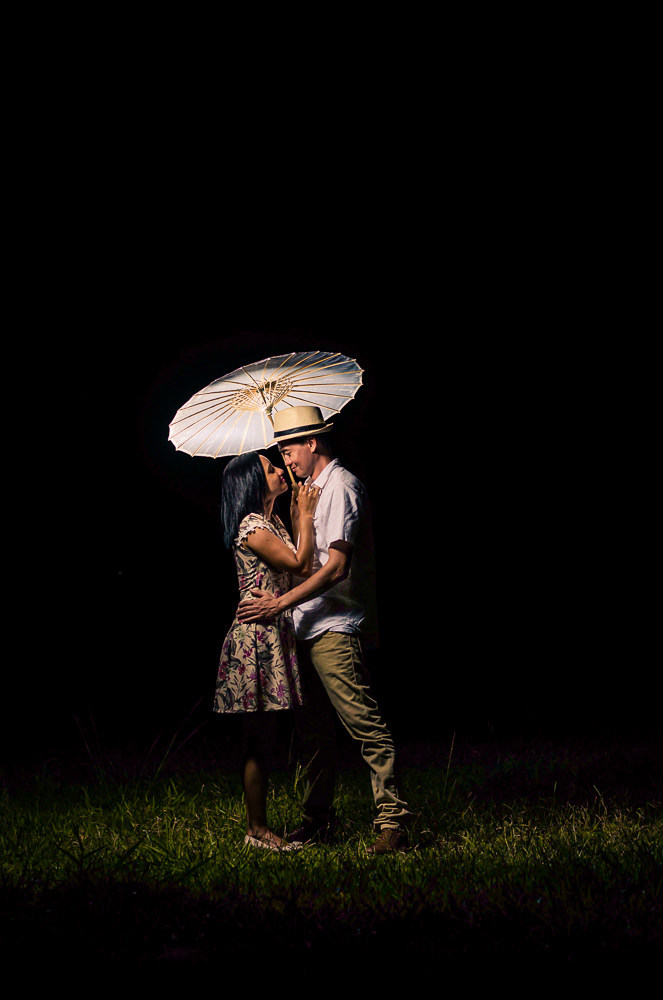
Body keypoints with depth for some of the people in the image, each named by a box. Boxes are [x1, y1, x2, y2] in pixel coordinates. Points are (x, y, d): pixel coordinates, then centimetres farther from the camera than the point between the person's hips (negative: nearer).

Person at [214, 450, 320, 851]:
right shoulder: (252, 526, -13)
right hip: (257, 636, -10)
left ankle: (261, 825, 15)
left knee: (265, 738, 10)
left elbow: (303, 569, 11)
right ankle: (256, 830, 2)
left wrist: (300, 515, 13)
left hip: (274, 634, 10)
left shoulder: (273, 522, 18)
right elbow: (299, 563, -16)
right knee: (259, 738, -5)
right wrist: (305, 517, -5)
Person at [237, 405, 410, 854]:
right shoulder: (314, 488, 21)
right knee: (313, 732, 12)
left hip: (335, 629, -10)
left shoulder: (340, 487, -10)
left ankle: (392, 820, -11)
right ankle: (318, 819, 20)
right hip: (309, 629, 10)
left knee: (366, 725, -11)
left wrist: (280, 603, -19)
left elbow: (336, 567, -19)